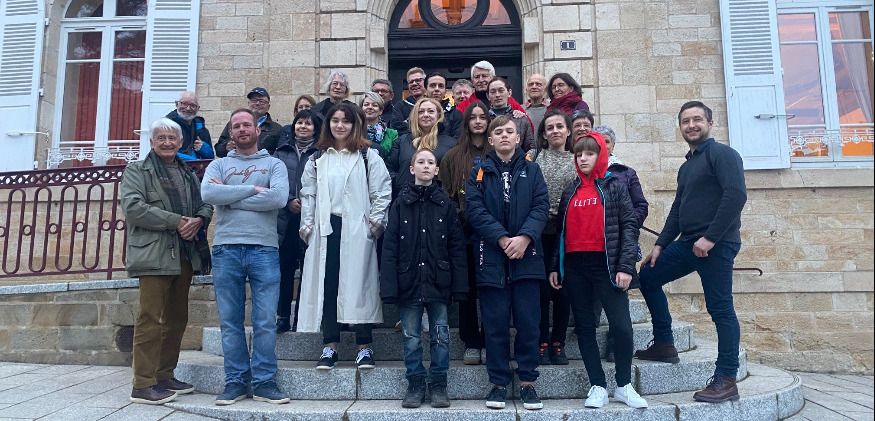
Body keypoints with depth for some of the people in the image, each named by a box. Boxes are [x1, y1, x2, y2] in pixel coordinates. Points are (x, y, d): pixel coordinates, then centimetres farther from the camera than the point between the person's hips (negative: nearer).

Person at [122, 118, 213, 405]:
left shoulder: (189, 174, 22)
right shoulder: (137, 171, 5)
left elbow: (205, 204, 17)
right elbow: (132, 207, -10)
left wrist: (198, 220, -7)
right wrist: (175, 221, -14)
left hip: (185, 255, 6)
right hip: (155, 255, -6)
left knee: (177, 319, 10)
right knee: (151, 319, -6)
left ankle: (165, 376, 22)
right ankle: (143, 384, 0)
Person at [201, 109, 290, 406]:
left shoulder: (274, 164, 10)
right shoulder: (219, 165, 15)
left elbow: (280, 198, -10)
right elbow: (208, 193, -6)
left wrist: (230, 199, -6)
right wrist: (253, 189, -8)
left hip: (264, 249, -1)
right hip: (226, 250, 2)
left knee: (265, 321, 0)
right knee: (230, 321, 6)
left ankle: (264, 382, 10)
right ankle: (235, 382, 16)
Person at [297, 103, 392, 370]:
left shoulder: (368, 156, 5)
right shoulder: (317, 159, 15)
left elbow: (382, 192, 2)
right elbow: (308, 194, 14)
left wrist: (375, 222, -4)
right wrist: (307, 225, 7)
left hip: (356, 230, -3)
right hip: (325, 230, 3)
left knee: (359, 284, -3)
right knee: (326, 286, 3)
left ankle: (364, 347, 6)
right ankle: (330, 346, 13)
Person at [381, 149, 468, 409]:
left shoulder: (445, 204, 4)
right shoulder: (401, 203, 3)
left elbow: (456, 246, 1)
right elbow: (389, 247, -1)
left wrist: (458, 285, -5)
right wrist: (389, 286, -8)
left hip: (438, 282, 0)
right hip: (409, 282, 0)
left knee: (440, 336, 6)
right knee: (412, 338, 8)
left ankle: (438, 385, 20)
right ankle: (415, 385, 22)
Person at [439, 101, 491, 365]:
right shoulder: (453, 157, 11)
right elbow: (447, 194, 7)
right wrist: (461, 216, -5)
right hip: (464, 232, 1)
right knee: (468, 288, 5)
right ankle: (471, 344, 14)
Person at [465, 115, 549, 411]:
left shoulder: (531, 170, 11)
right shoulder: (479, 173, 8)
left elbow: (541, 206, 0)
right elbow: (475, 210, -4)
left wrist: (524, 237, -16)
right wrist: (503, 239, -15)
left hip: (526, 256, 1)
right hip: (491, 257, 0)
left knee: (527, 321, 4)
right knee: (495, 323, 4)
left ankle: (527, 381, 17)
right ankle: (498, 382, 16)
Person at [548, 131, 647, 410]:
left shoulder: (614, 187, 4)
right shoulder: (570, 192, 14)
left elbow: (629, 226, -2)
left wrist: (625, 266, -10)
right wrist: (555, 267, 9)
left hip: (606, 264, -3)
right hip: (574, 267, 4)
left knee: (622, 326, -7)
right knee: (584, 327, 6)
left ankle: (624, 386, 13)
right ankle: (598, 387, 17)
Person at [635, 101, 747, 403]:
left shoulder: (722, 154, -6)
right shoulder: (686, 166, 20)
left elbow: (736, 195, -19)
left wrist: (710, 238, -21)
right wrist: (660, 245, 15)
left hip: (717, 244, -9)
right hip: (687, 242, 9)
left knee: (720, 309, -5)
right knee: (648, 278, 11)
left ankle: (726, 380, 4)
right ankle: (664, 345, 20)